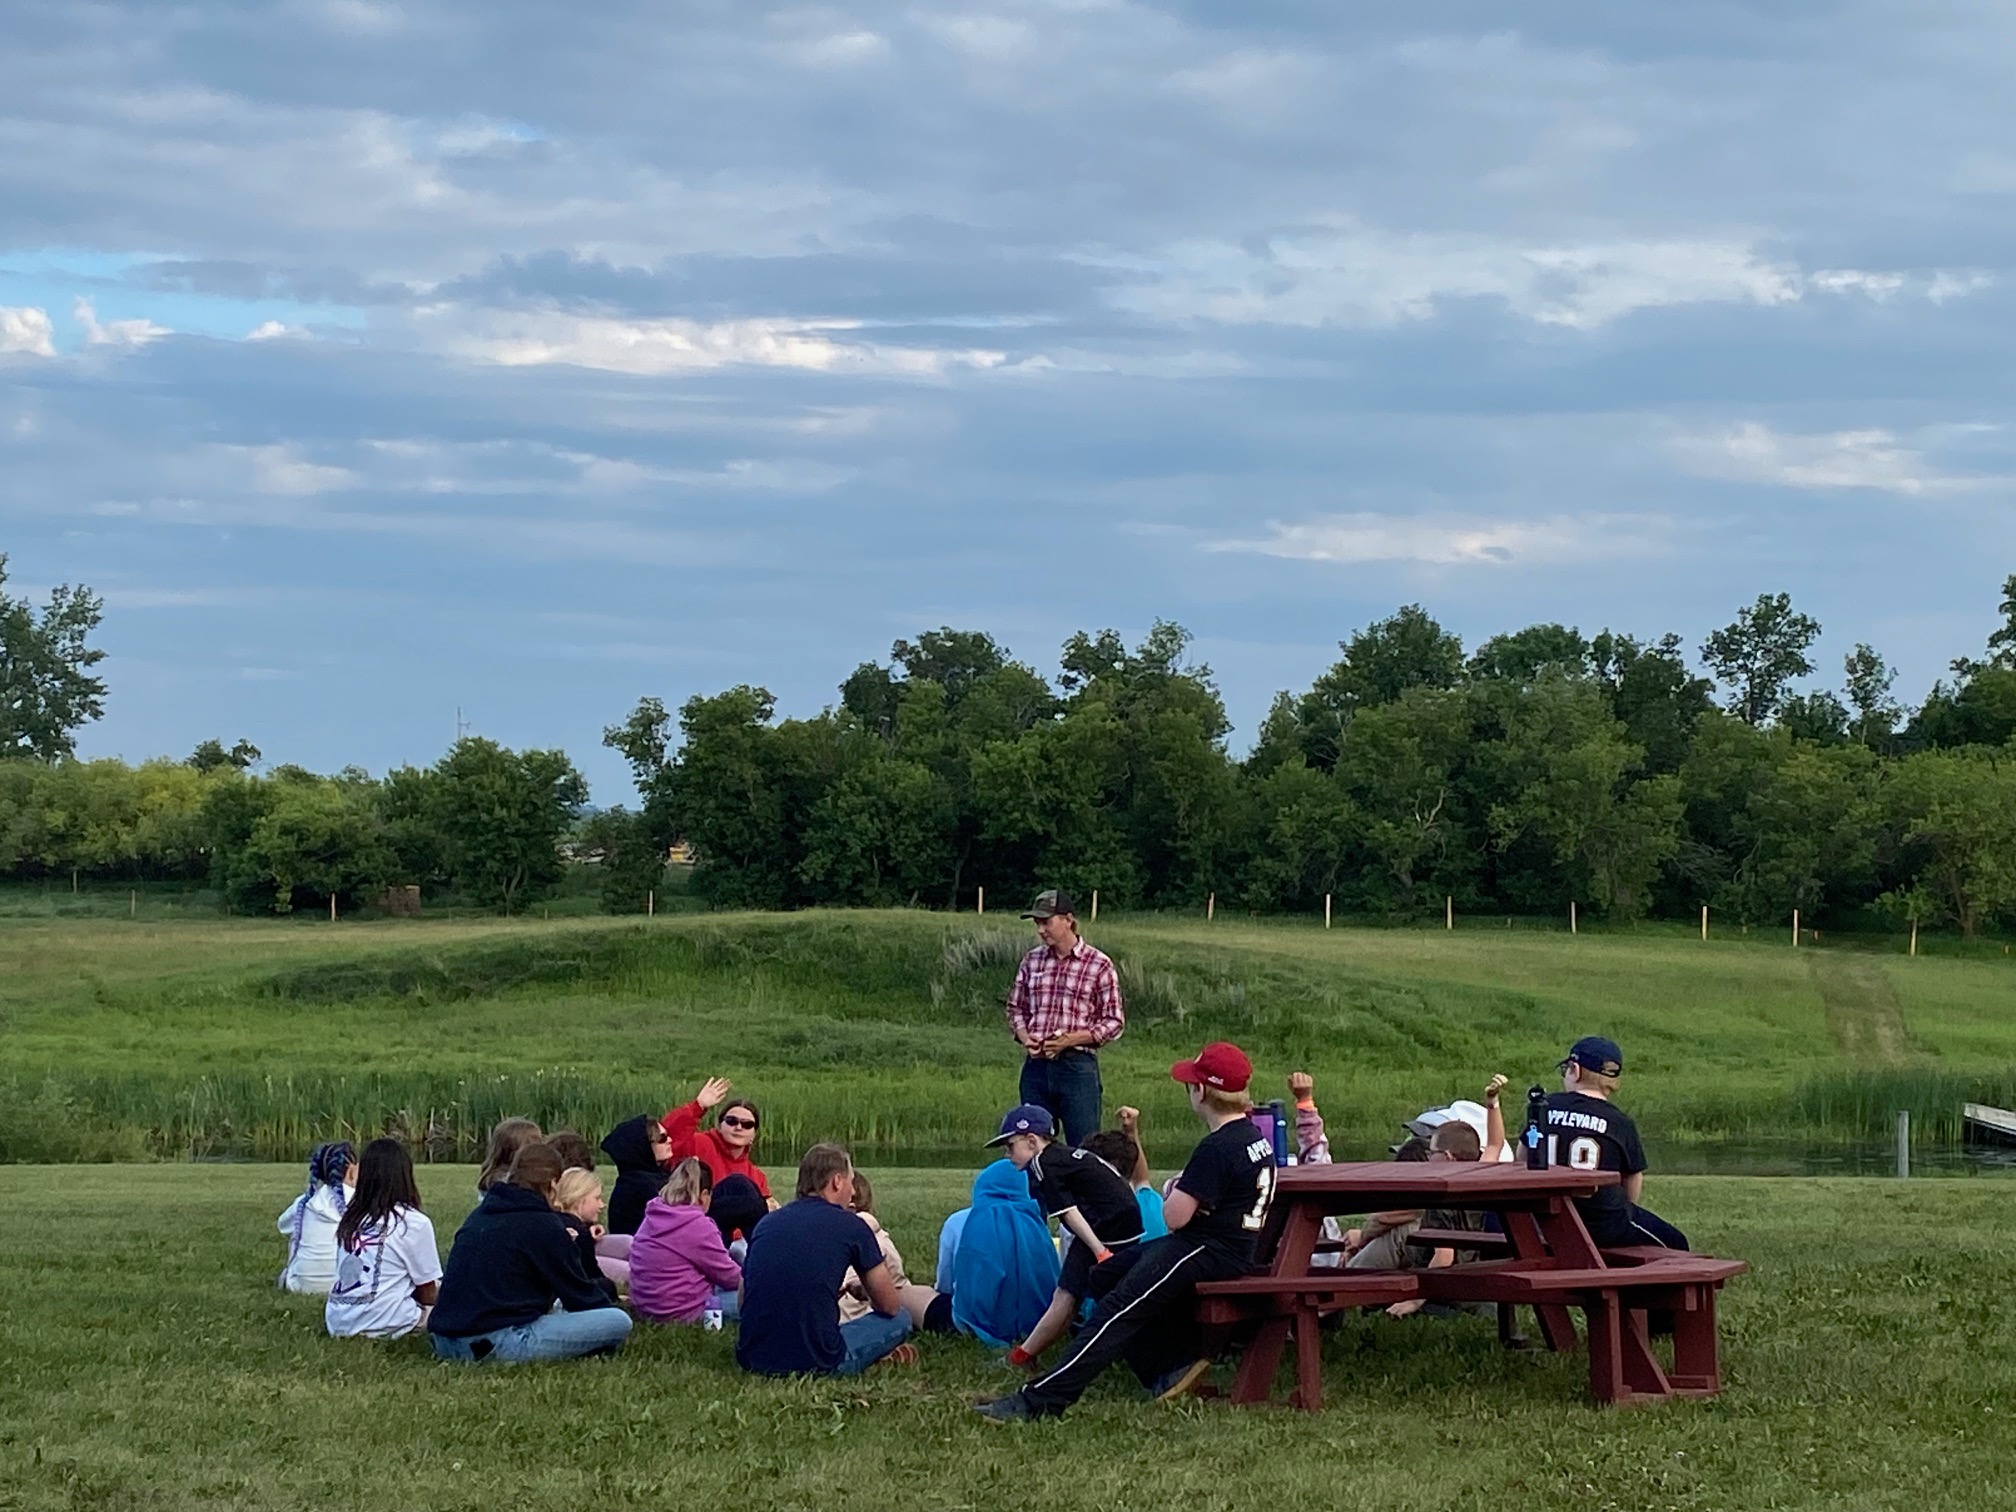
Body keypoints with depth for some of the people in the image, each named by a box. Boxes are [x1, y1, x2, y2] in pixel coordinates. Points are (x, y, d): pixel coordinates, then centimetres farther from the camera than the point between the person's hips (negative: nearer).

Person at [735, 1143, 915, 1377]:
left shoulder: (767, 1224, 13)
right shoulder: (851, 1226, -1)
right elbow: (890, 1306, 7)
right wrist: (863, 1292, 32)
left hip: (752, 1360, 4)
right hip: (815, 1364, -4)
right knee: (899, 1319, 17)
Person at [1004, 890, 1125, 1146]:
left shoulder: (1098, 964, -3)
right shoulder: (1031, 961, 9)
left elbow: (1114, 1022, -2)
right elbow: (1016, 1007, 17)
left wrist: (1071, 1039, -14)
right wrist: (1025, 1037, -4)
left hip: (1078, 1066, -4)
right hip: (1035, 1065, 4)